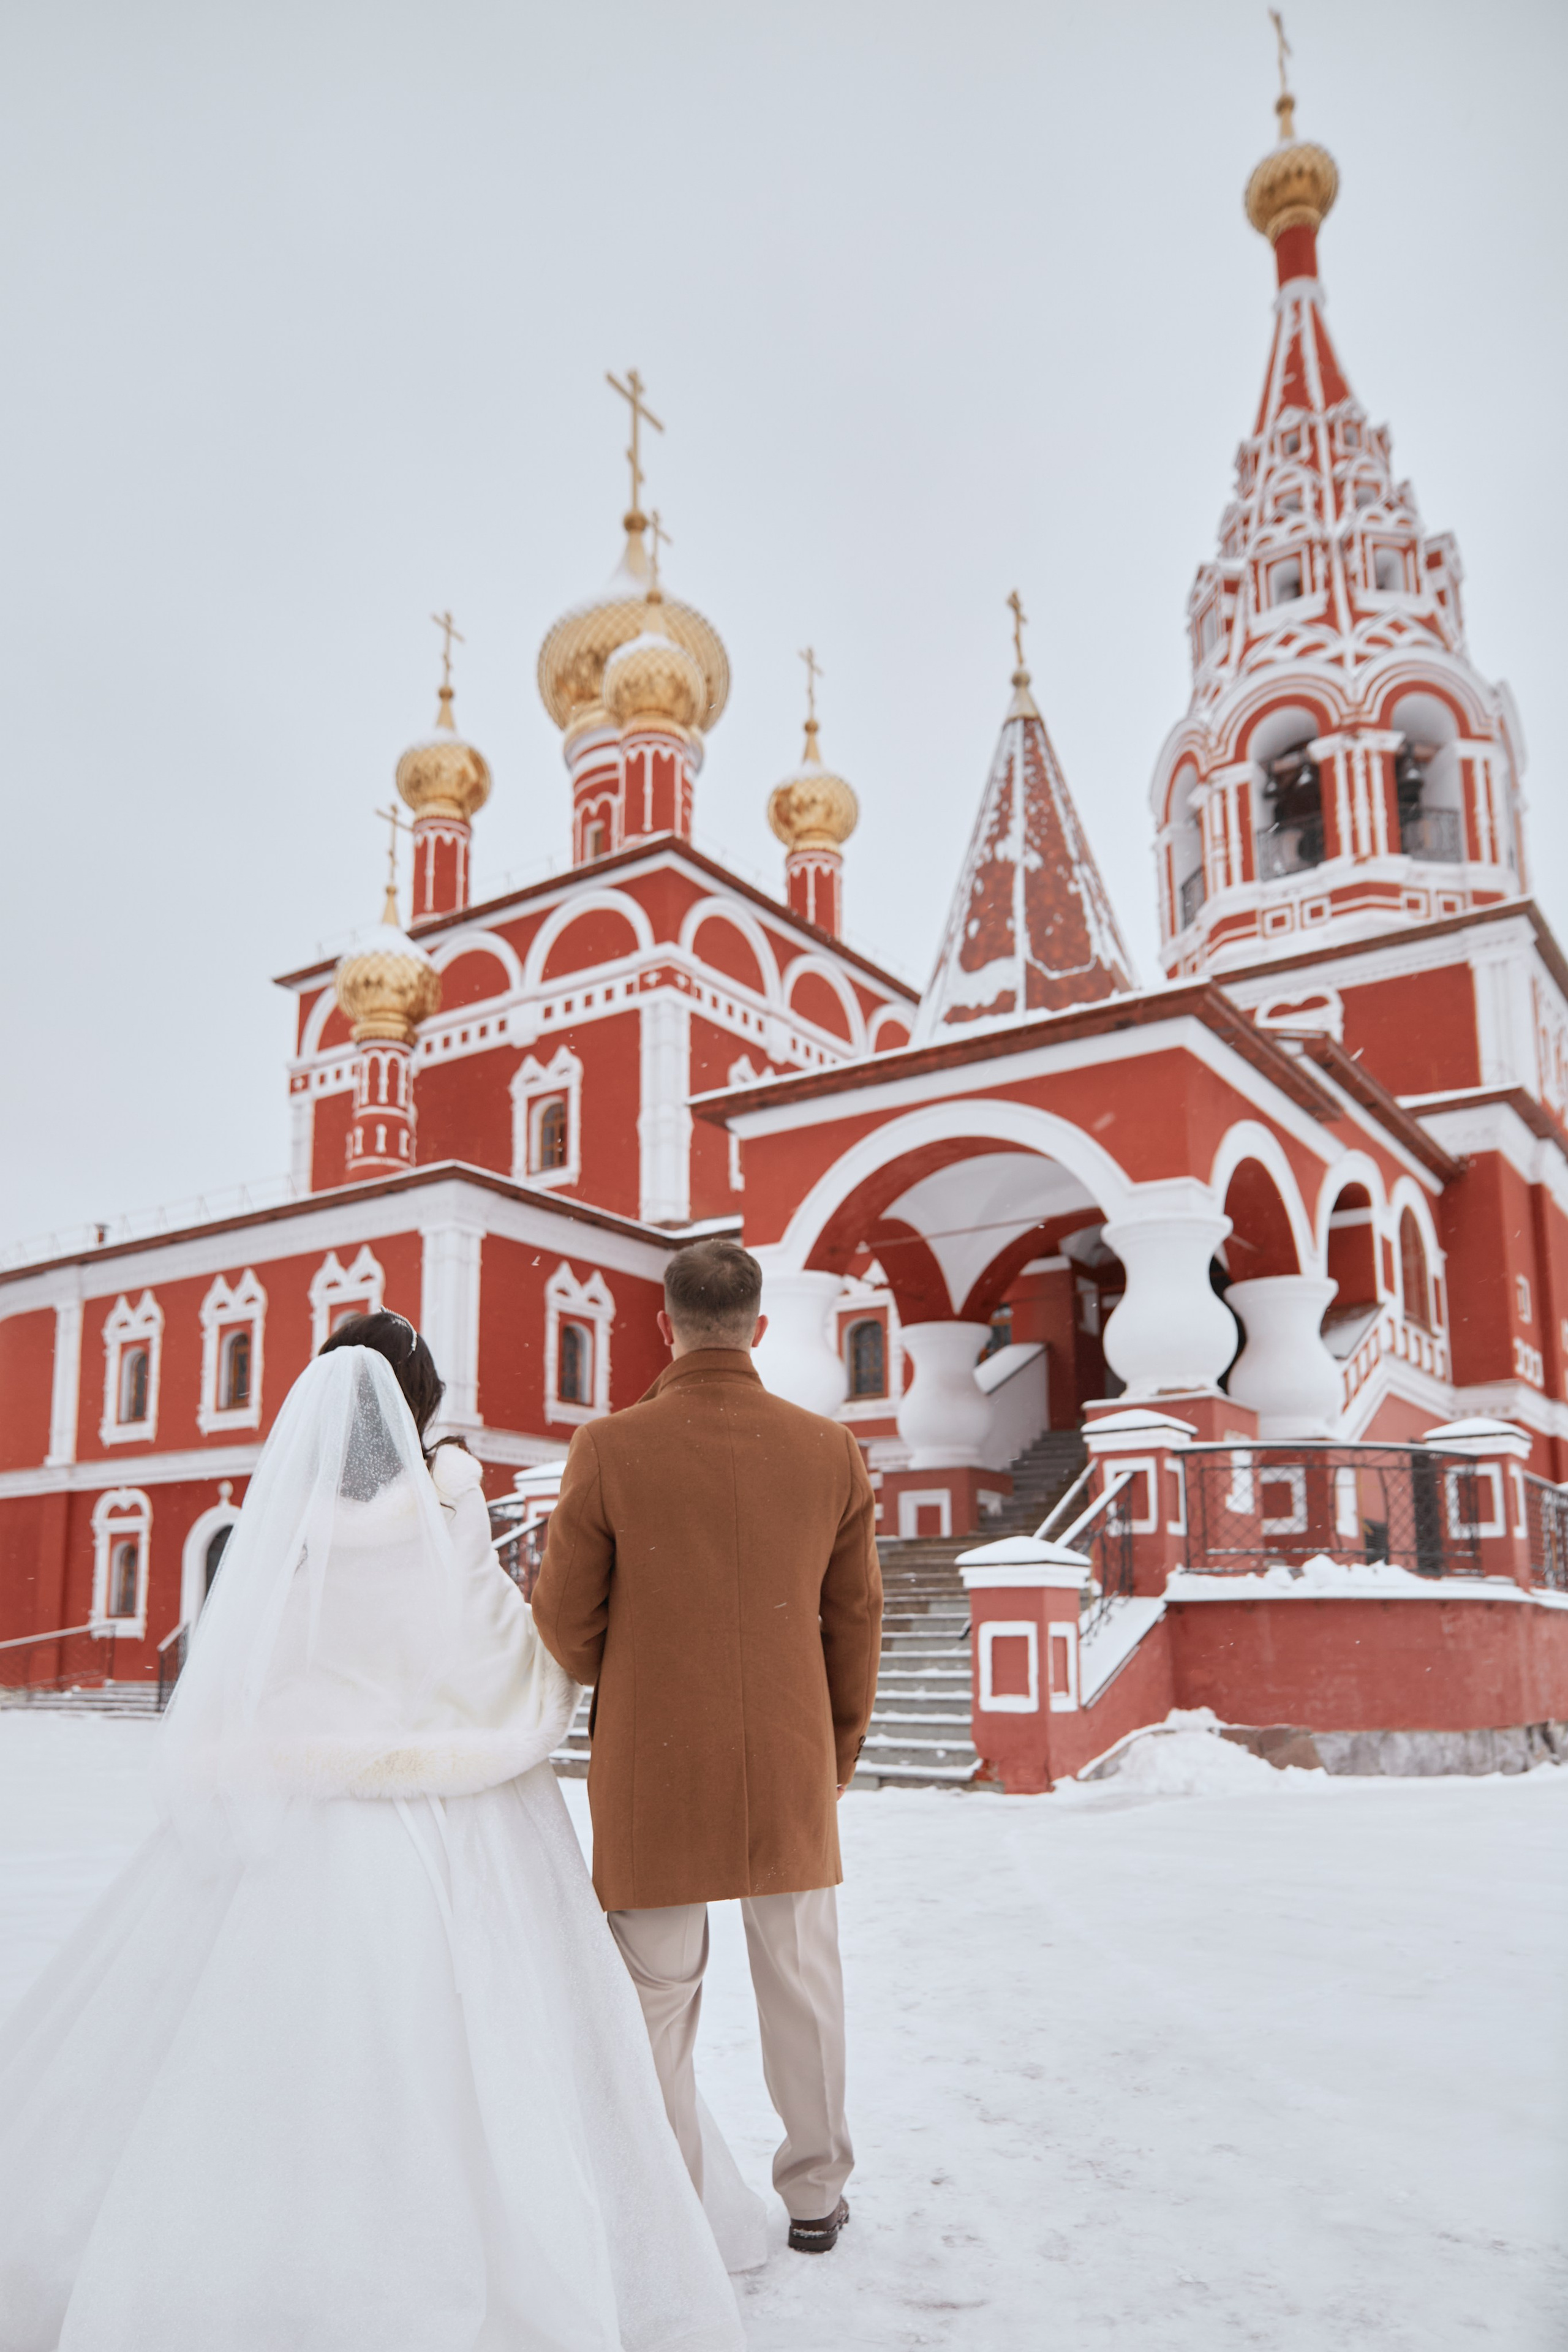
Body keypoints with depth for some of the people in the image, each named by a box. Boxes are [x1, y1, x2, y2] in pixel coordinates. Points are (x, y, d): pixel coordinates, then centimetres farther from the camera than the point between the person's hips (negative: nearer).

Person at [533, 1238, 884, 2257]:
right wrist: (840, 1752, 16)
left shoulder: (610, 1449, -13)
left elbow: (566, 1618, -6)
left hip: (654, 1770, -2)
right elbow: (856, 1625, 2)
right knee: (802, 1981, 18)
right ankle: (816, 2194, 31)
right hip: (789, 1770, 2)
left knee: (662, 1994, 12)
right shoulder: (832, 1452, -5)